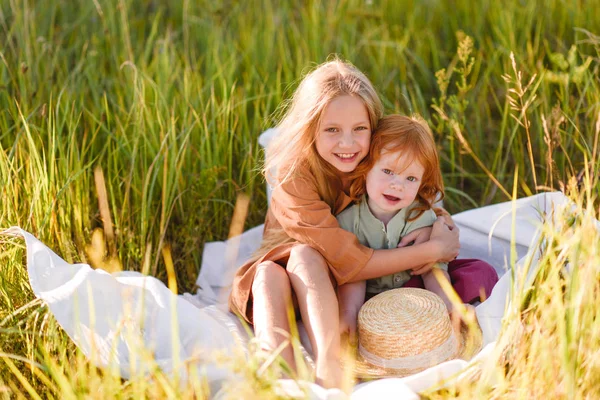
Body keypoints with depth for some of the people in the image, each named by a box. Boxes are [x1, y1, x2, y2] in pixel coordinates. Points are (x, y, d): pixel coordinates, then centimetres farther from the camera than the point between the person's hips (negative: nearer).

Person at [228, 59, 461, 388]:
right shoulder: (294, 179, -24)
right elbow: (349, 263, -28)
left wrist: (431, 234, -22)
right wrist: (432, 249, -24)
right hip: (287, 289, -1)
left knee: (305, 255, -31)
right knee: (269, 274, -34)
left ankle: (328, 369, -46)